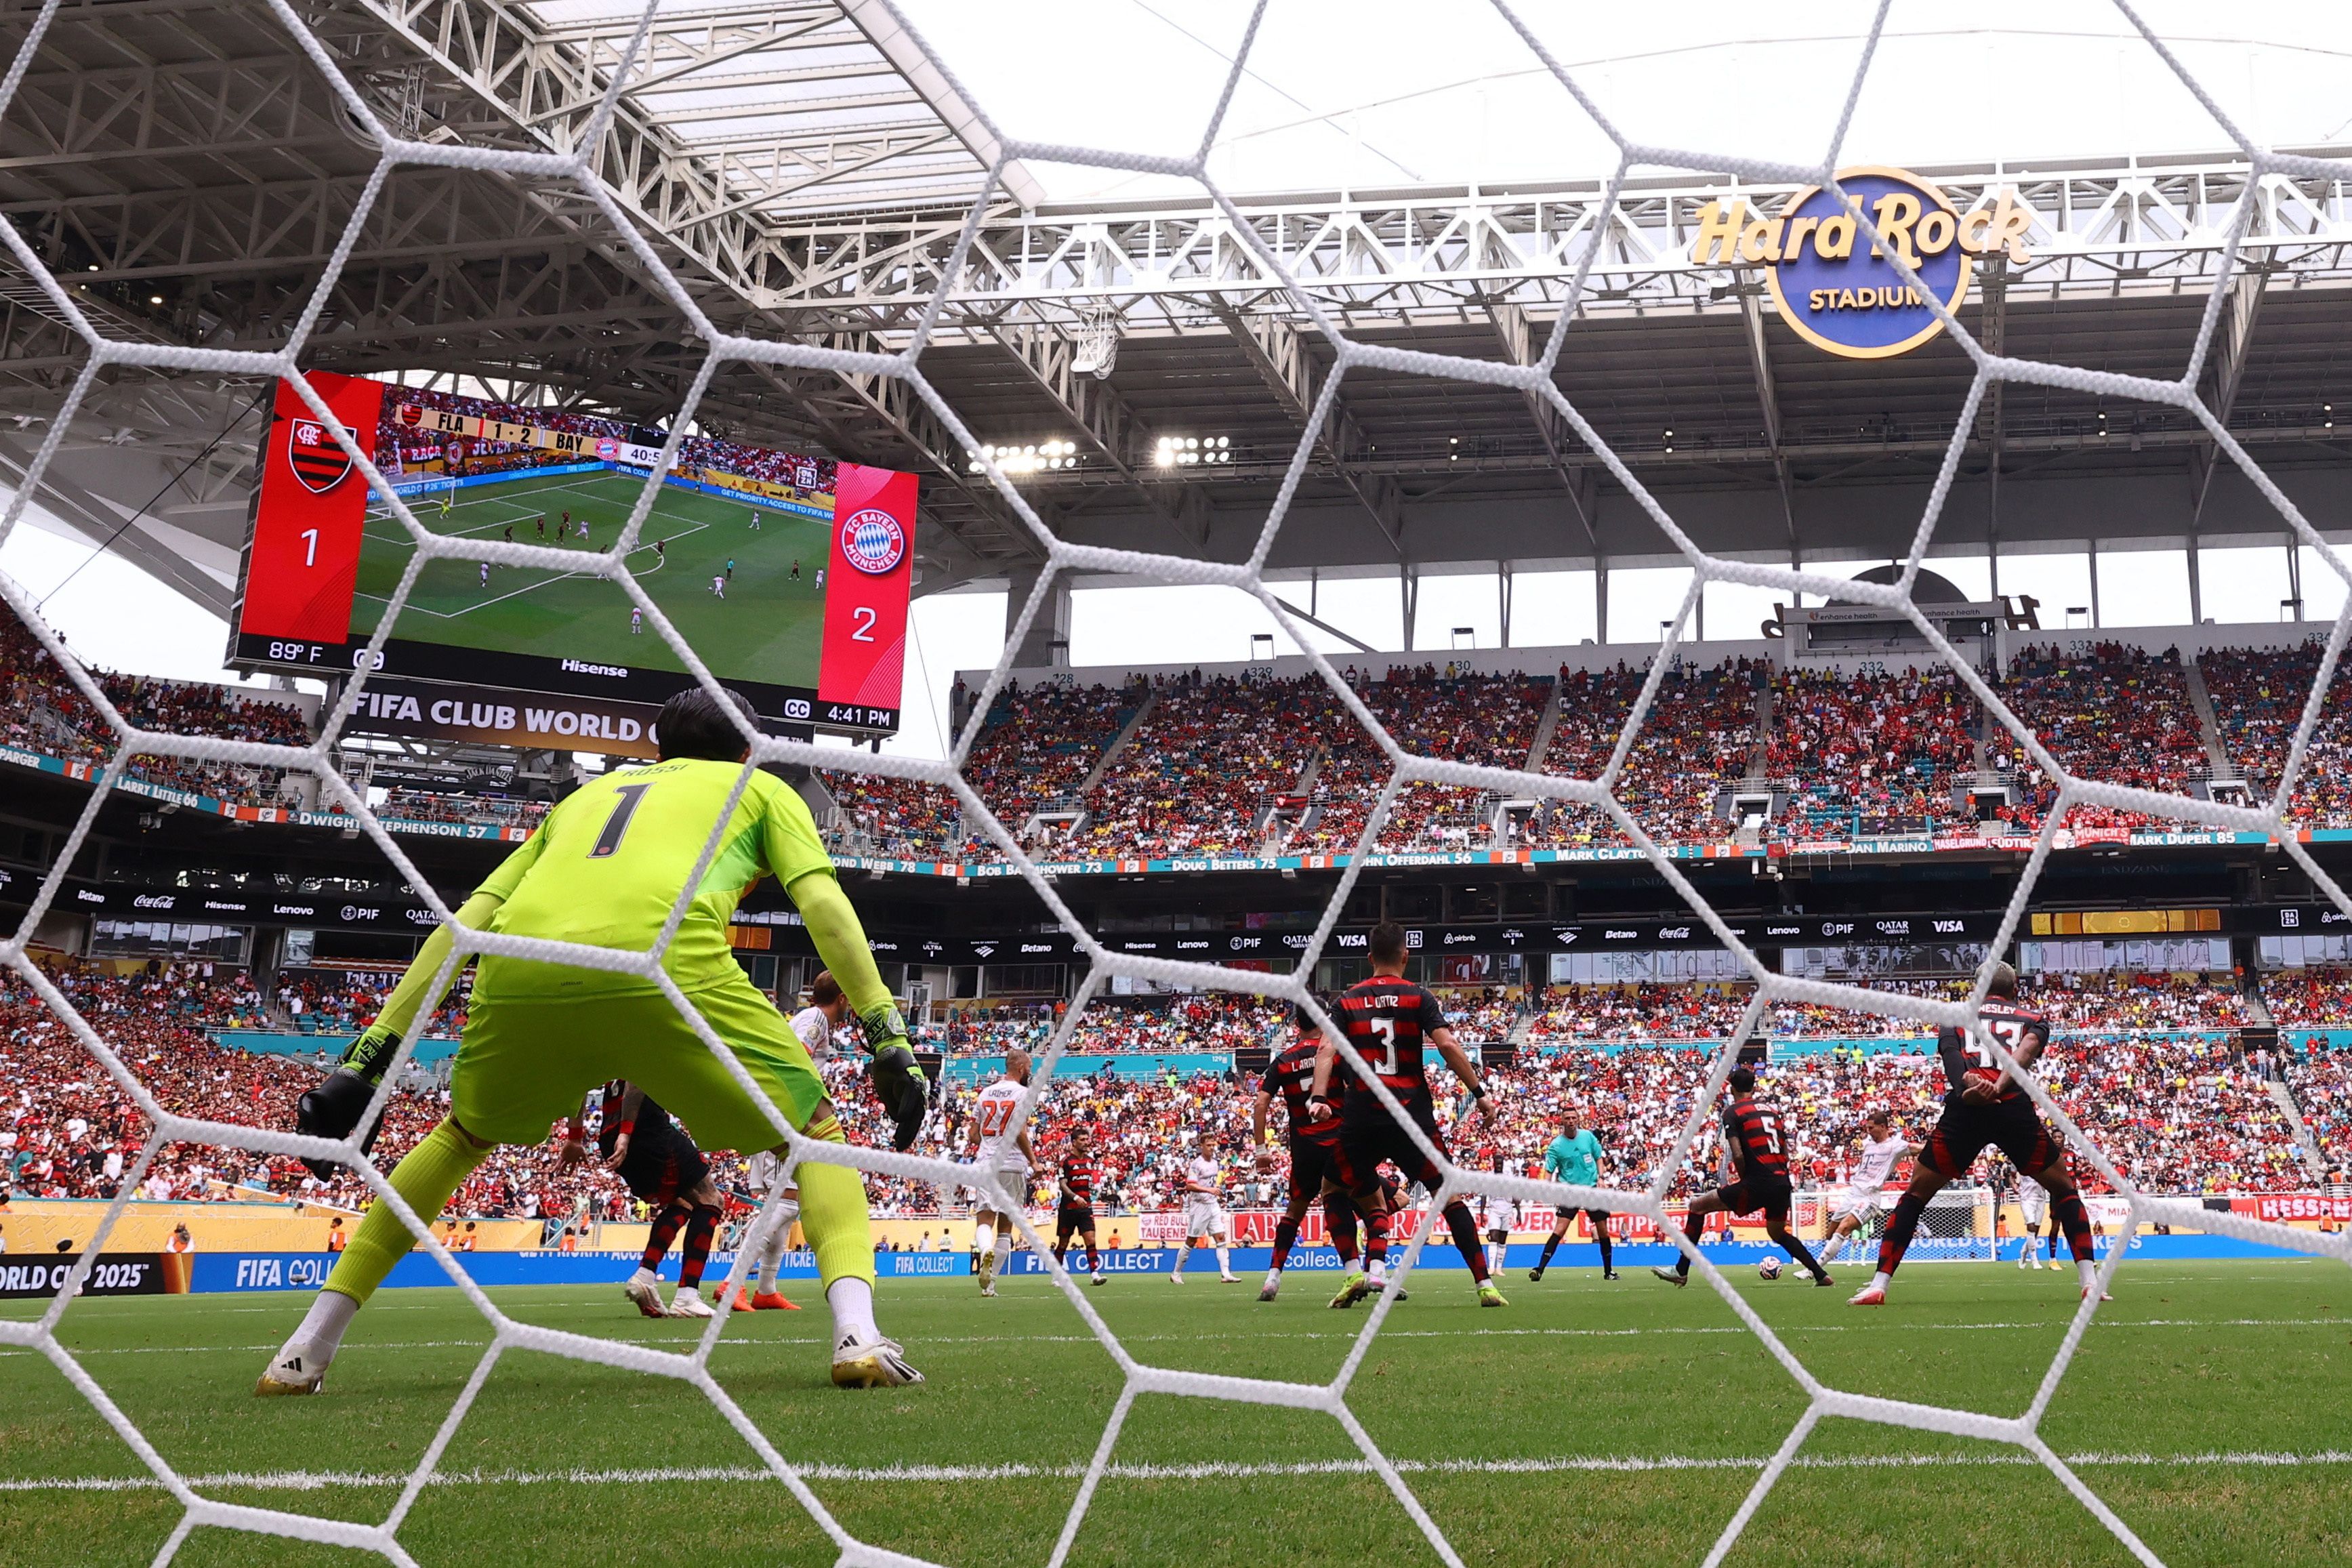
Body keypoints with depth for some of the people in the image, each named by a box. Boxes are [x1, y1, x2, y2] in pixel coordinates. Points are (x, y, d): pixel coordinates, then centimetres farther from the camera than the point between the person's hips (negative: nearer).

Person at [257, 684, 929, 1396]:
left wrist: (367, 1059, 27)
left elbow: (467, 919, 30)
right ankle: (857, 1334, -8)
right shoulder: (762, 788, 31)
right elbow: (824, 902, 12)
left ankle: (307, 1346, 27)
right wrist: (889, 1039, 10)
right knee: (815, 1131, 15)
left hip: (519, 971, 4)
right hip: (666, 964, -3)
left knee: (462, 1136, 32)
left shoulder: (586, 794, 39)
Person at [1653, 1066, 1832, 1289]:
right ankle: (1821, 1274, 26)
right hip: (1783, 1183, 7)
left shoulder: (1732, 1112, -1)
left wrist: (1744, 1180, 4)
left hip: (1757, 1183, -7)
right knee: (1778, 1233, 32)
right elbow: (1786, 1153, 19)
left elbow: (1737, 1155, -11)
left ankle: (1681, 1270, 3)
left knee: (1697, 1205, 5)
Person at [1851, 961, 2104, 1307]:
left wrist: (1966, 1085, -16)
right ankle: (2090, 1281, 9)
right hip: (2015, 1107, 0)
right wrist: (1999, 1087, -15)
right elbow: (2027, 1049, 2)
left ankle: (1878, 1285, 3)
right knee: (2064, 1190, 20)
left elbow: (1949, 1052, 3)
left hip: (1963, 1110, 0)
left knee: (1915, 1195, 13)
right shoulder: (2034, 1019, 27)